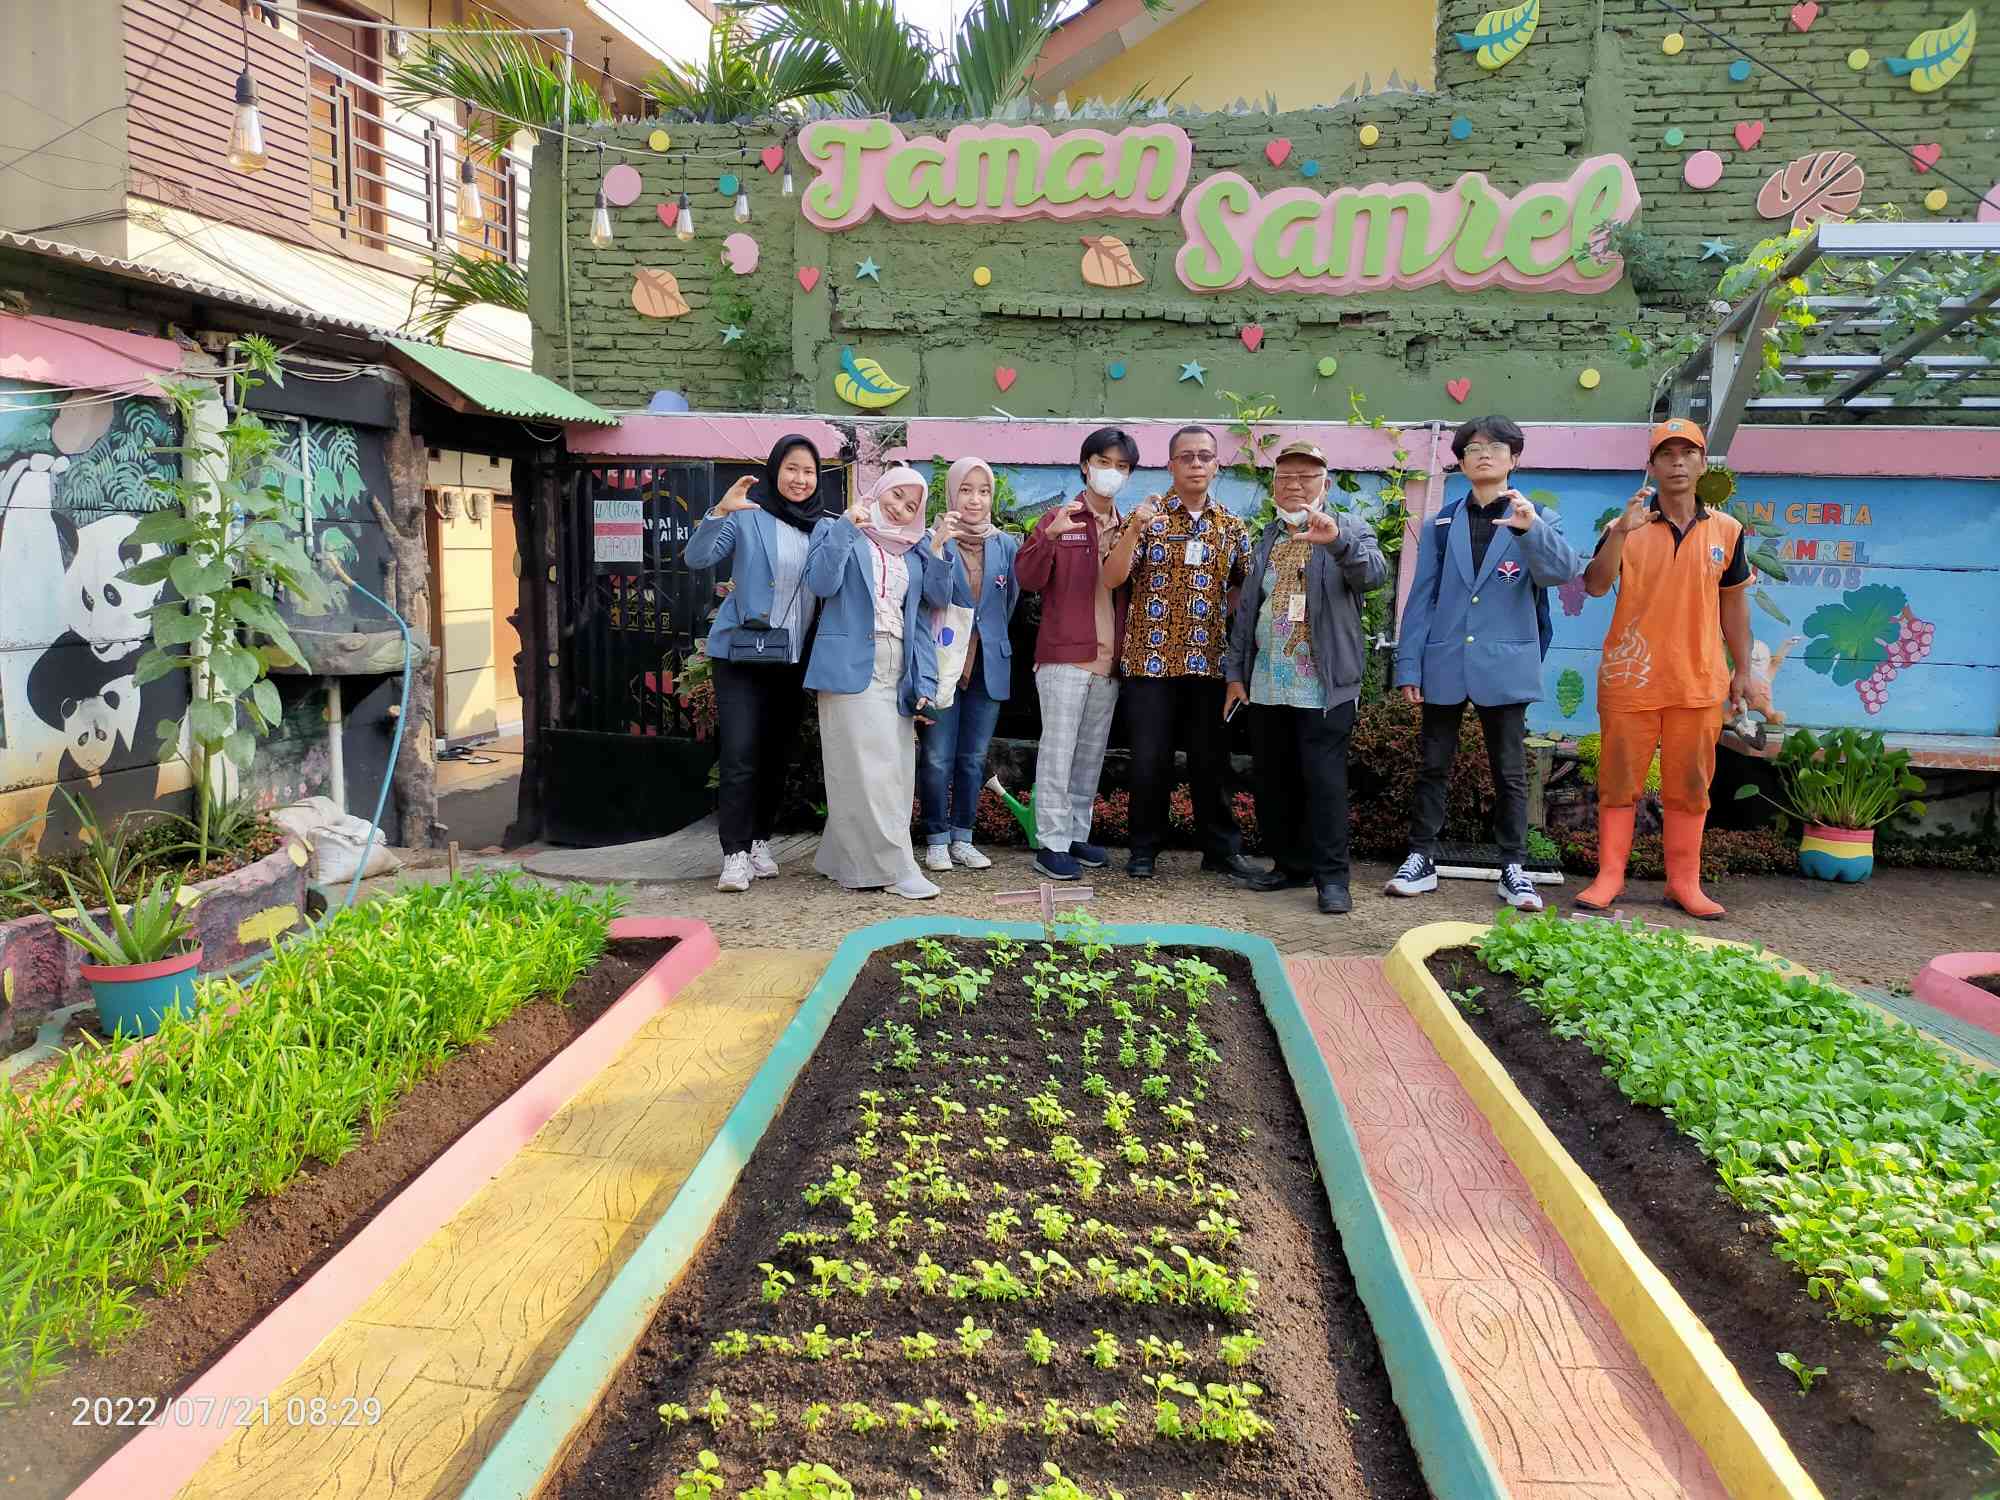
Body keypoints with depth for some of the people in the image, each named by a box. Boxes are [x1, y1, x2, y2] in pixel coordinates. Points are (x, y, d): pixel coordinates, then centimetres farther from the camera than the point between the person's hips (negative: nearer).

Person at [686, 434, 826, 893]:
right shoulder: (748, 516, -4)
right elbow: (696, 558, -12)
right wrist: (720, 511, -25)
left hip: (795, 658, 5)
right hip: (743, 652, -4)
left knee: (778, 754, 12)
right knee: (740, 755, -10)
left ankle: (760, 841, 26)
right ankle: (735, 854, -5)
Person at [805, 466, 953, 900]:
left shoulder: (913, 548, 21)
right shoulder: (837, 529, 6)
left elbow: (938, 596, 9)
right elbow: (822, 583, -10)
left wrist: (937, 548, -2)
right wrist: (846, 524, -12)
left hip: (898, 669, 6)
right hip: (853, 664, -6)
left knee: (895, 769, 3)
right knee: (870, 767, -9)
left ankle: (845, 858, 14)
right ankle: (895, 867, -8)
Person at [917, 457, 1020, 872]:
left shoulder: (1006, 544, 7)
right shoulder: (933, 538, -4)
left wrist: (989, 634, 14)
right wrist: (937, 546, -25)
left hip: (989, 664, 4)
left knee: (973, 758, 10)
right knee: (937, 758, -2)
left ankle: (962, 838, 20)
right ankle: (936, 839, 11)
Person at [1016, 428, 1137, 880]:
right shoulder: (1058, 518, -1)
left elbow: (1130, 591, 16)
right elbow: (1028, 578, -10)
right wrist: (1048, 537, -27)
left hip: (1109, 657, 5)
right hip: (1065, 655, -5)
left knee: (1092, 753, 11)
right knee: (1058, 750, -4)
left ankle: (1077, 834, 20)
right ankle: (1051, 844, -1)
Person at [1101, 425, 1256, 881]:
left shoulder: (1232, 527, 10)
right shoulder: (1146, 516, 0)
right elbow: (1112, 578, -10)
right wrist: (1134, 529, -22)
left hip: (1209, 662, 3)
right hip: (1151, 659, -3)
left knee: (1211, 760, 9)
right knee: (1150, 760, 1)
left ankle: (1221, 848, 21)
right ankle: (1144, 851, 15)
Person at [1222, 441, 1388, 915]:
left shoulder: (1348, 529, 2)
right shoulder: (1265, 539, 15)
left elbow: (1375, 574, -18)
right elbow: (1245, 609, 15)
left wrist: (1337, 540, -36)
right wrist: (1235, 673, 10)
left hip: (1324, 685, -5)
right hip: (1266, 685, 5)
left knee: (1325, 779, -6)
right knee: (1272, 780, 10)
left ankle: (1331, 876, 2)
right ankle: (1289, 864, 22)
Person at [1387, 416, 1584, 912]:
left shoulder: (1536, 519, 4)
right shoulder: (1441, 526, 9)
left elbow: (1564, 571, -15)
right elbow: (1421, 599, 6)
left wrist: (1530, 529, -32)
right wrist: (1409, 667, 0)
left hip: (1503, 666, -2)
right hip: (1444, 666, 2)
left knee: (1510, 772, 5)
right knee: (1434, 766, 8)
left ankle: (1514, 868, 13)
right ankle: (1422, 858, 16)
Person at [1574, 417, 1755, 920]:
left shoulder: (1726, 530, 8)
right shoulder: (1627, 527, 0)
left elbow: (1733, 600, 14)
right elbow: (1595, 586, -12)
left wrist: (1743, 668, 13)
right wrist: (1621, 532, -25)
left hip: (1699, 683, 2)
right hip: (1630, 678, -2)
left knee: (1690, 785, 8)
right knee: (1619, 780, 2)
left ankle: (1684, 883, 17)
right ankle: (1609, 877, 9)